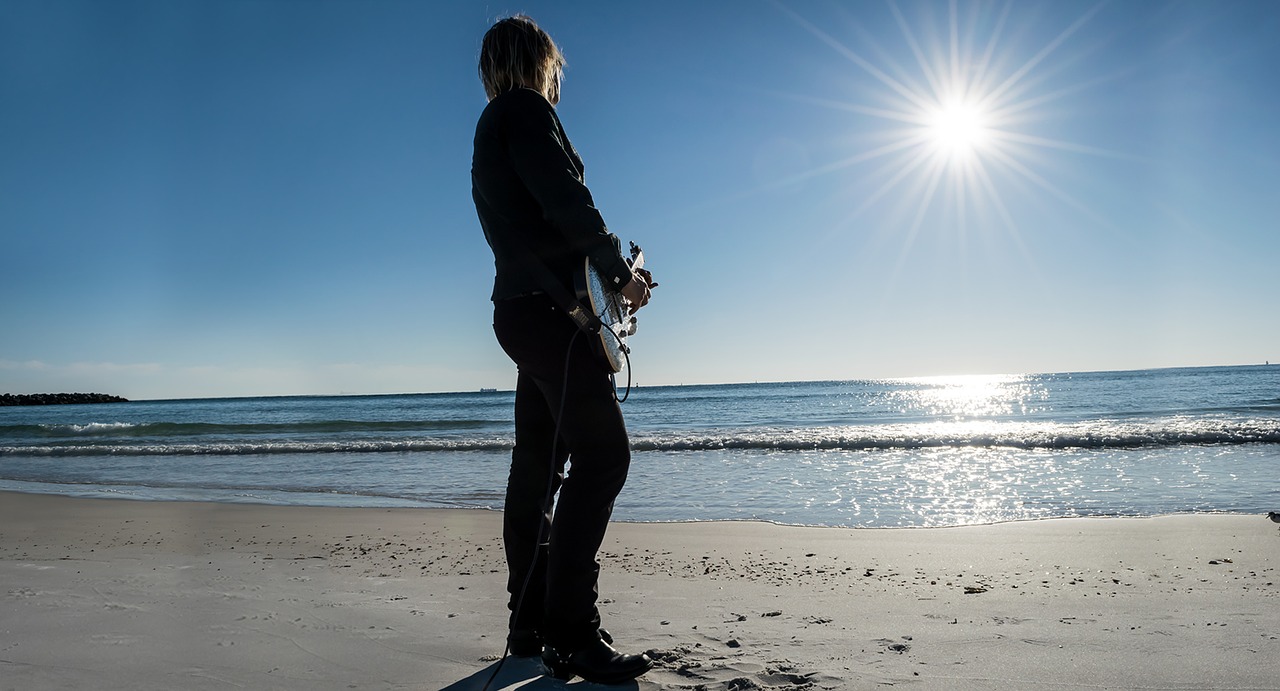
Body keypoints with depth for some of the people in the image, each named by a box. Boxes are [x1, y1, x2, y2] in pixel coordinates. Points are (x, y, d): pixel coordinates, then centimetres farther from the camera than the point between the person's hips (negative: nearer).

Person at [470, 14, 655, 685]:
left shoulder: (490, 128, 27)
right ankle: (572, 636, -14)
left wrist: (607, 268, 17)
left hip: (518, 309, 11)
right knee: (602, 455, -14)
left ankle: (531, 622, 14)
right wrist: (621, 272, -7)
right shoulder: (526, 110, -3)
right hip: (551, 308, -10)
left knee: (537, 467, 9)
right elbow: (566, 201, -16)